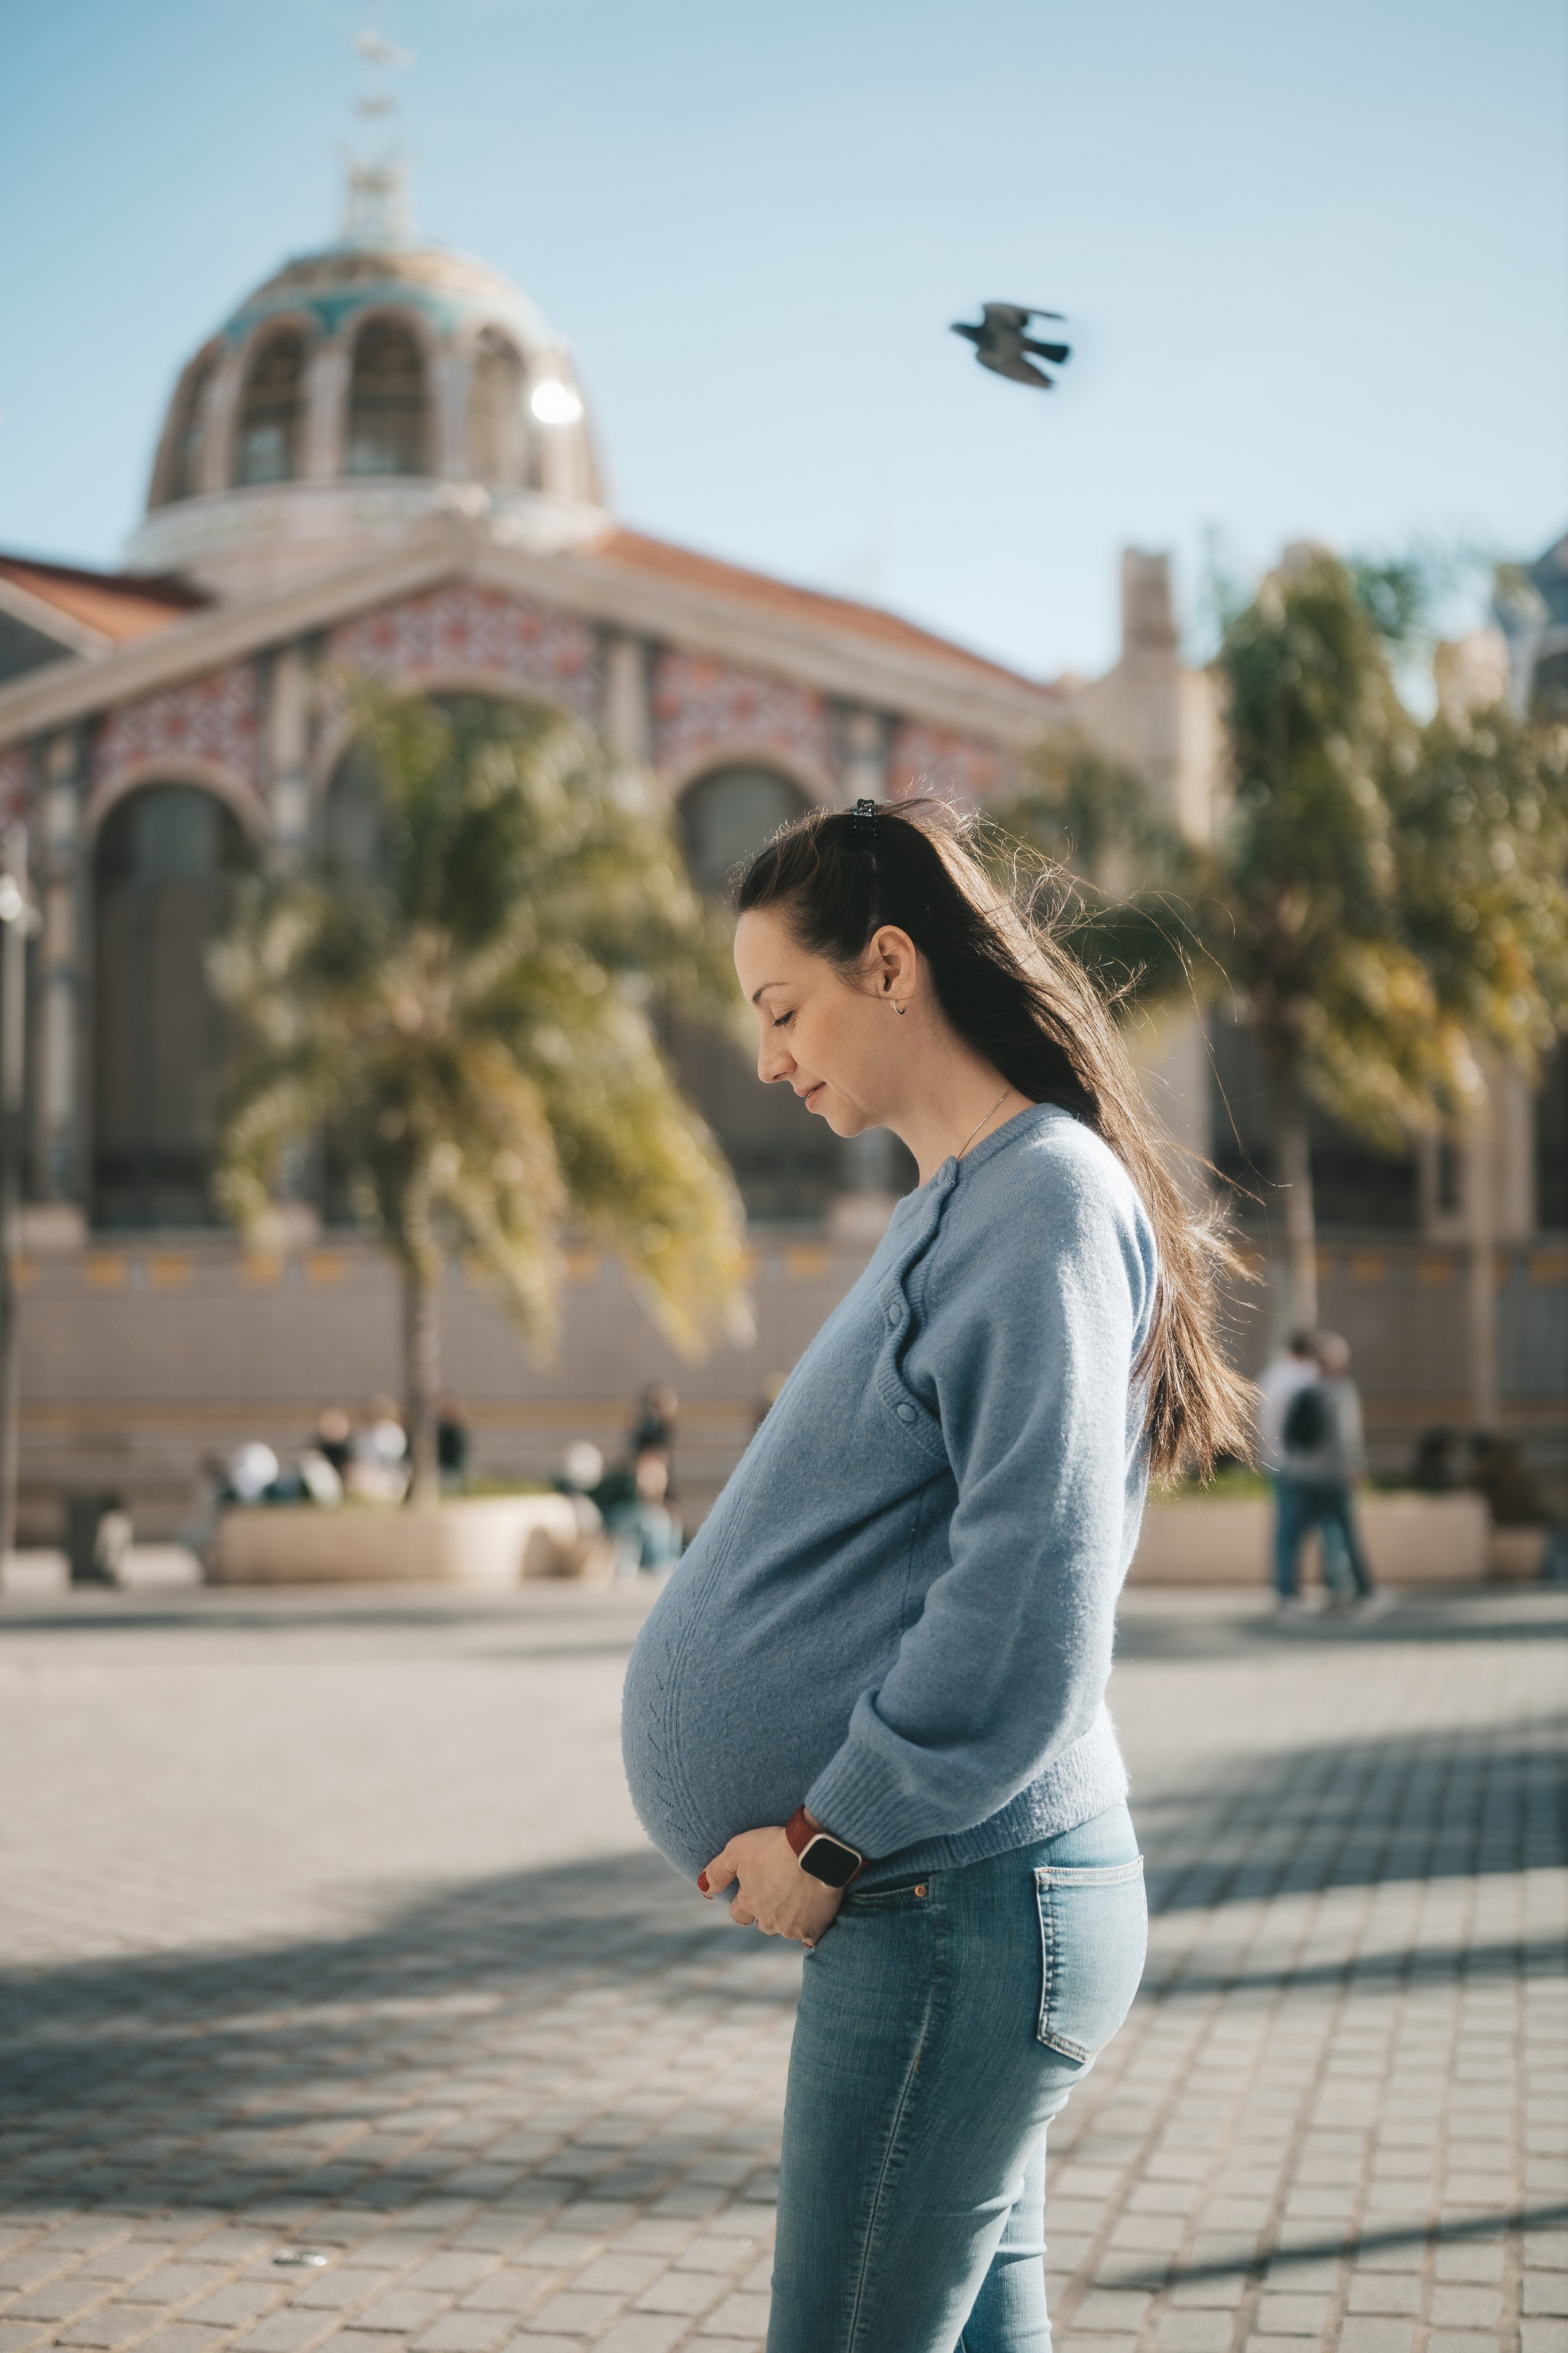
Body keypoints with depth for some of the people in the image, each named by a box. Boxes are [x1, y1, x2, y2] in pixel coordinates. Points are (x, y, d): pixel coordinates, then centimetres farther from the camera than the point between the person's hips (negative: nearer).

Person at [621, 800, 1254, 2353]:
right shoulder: (960, 1208, 17)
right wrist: (832, 1831, 12)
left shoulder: (1049, 1198, -14)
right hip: (937, 1897, 10)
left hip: (963, 1906, -10)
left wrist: (837, 1834, -16)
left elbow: (1033, 1582, -23)